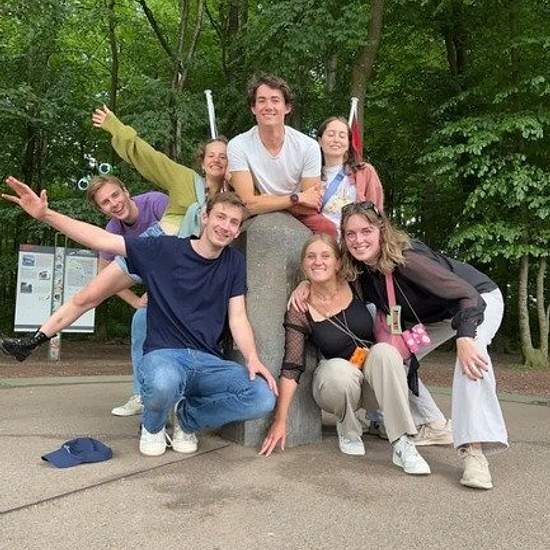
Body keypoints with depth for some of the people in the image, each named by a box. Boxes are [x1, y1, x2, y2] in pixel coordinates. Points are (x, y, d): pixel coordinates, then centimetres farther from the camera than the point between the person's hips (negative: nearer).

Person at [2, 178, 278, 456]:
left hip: (209, 360, 3)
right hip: (163, 353, -3)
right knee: (164, 384, -41)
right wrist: (45, 214, -14)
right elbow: (101, 239, -4)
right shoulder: (164, 249, -2)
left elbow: (238, 318, 4)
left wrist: (252, 358, -13)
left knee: (263, 399, -24)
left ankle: (187, 417, 7)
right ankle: (153, 425, 1)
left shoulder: (234, 262, 8)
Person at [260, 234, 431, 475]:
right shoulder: (300, 311, -13)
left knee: (385, 351, -30)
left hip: (375, 375, 2)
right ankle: (347, 429, -3)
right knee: (338, 369, -35)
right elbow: (291, 368, -14)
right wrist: (280, 421, -18)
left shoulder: (355, 285, -8)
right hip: (336, 384, -2)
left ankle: (402, 445, -26)